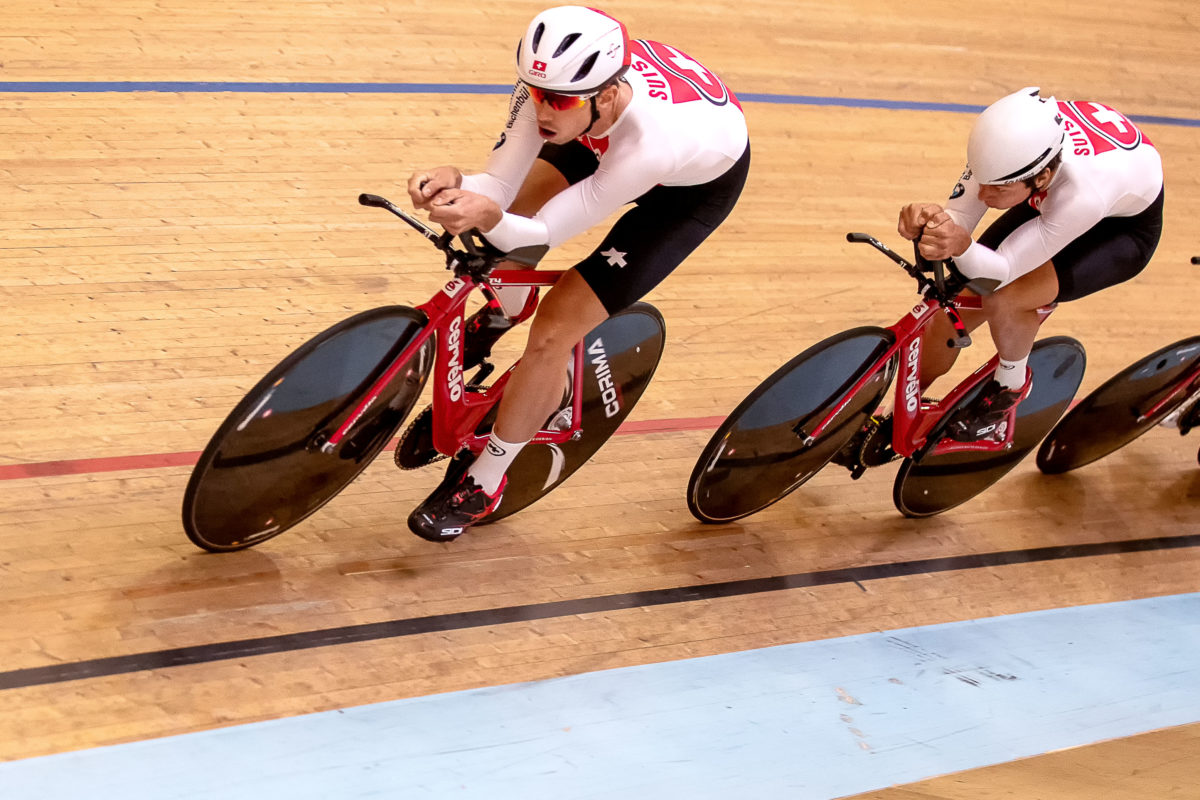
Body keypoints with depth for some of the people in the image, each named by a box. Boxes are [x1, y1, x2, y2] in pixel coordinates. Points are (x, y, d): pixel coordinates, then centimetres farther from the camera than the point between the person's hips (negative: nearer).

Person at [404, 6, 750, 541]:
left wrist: (489, 217, -57)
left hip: (696, 182, -6)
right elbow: (498, 186, -27)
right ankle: (507, 309, 33)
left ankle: (482, 484, 7)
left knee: (554, 330, -13)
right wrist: (458, 186, -49)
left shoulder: (650, 144, -46)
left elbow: (543, 234, -37)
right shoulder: (554, 80, -32)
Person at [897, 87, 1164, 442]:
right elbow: (958, 217, -25)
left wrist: (962, 246, -60)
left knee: (1001, 300, -28)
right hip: (1049, 200, 5)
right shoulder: (1006, 143, -32)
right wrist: (928, 220, -48)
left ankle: (1012, 383, 5)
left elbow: (1001, 270, -38)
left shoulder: (1082, 194, -45)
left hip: (1124, 229, -5)